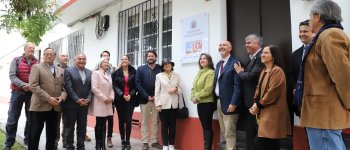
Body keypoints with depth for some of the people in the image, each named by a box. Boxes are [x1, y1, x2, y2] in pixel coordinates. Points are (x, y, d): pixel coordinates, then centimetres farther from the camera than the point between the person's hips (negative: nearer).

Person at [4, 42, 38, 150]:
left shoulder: (38, 63, 4)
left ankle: (28, 140, 21)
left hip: (32, 93, 2)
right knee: (12, 119, 2)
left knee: (31, 118, 8)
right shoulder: (16, 60, 1)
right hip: (17, 92, -1)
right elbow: (12, 76, -8)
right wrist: (23, 85, -21)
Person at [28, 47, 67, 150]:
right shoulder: (37, 67, 1)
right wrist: (48, 98, -17)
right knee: (34, 135, 1)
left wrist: (62, 97, -7)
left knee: (52, 135, 12)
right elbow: (33, 85, -11)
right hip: (39, 106, -4)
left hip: (55, 107, 5)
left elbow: (64, 87, 14)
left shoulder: (60, 70, 16)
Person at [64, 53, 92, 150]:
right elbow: (68, 87, -11)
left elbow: (91, 88, 6)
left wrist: (88, 99, -8)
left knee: (82, 127, 10)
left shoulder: (90, 72, 10)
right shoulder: (68, 71, -3)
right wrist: (77, 100, -16)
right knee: (70, 127, 7)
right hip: (72, 104, -4)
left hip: (84, 104, 4)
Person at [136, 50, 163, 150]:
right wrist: (147, 96, -11)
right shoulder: (140, 69, 4)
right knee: (144, 122, 6)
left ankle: (155, 141, 18)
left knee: (155, 122, 8)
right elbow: (138, 84, -3)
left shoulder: (160, 69, 2)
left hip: (157, 99, 0)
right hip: (144, 99, 0)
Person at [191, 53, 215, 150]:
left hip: (207, 103, -8)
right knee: (204, 126, 12)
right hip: (199, 103, 8)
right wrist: (193, 96, -1)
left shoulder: (211, 72, -11)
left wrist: (197, 97, -13)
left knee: (207, 127, -2)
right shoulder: (199, 73, 14)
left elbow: (207, 90, -19)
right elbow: (194, 87, 16)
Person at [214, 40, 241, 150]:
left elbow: (237, 85, -17)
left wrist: (233, 103, -21)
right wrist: (216, 100, 8)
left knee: (229, 133, 0)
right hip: (219, 102, 8)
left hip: (228, 103, -8)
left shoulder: (235, 63, -11)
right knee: (223, 132, 17)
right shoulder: (218, 64, 15)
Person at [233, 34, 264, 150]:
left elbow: (251, 76, -25)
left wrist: (240, 72, -7)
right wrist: (242, 72, -3)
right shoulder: (252, 58, 17)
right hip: (249, 102, 9)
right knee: (250, 133, 17)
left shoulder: (261, 57, -14)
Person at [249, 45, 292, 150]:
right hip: (263, 111, 9)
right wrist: (255, 103, 0)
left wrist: (258, 105, -11)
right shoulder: (263, 71, 17)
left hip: (272, 112, -9)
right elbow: (259, 88, 16)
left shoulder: (277, 71, -12)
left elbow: (272, 92, -18)